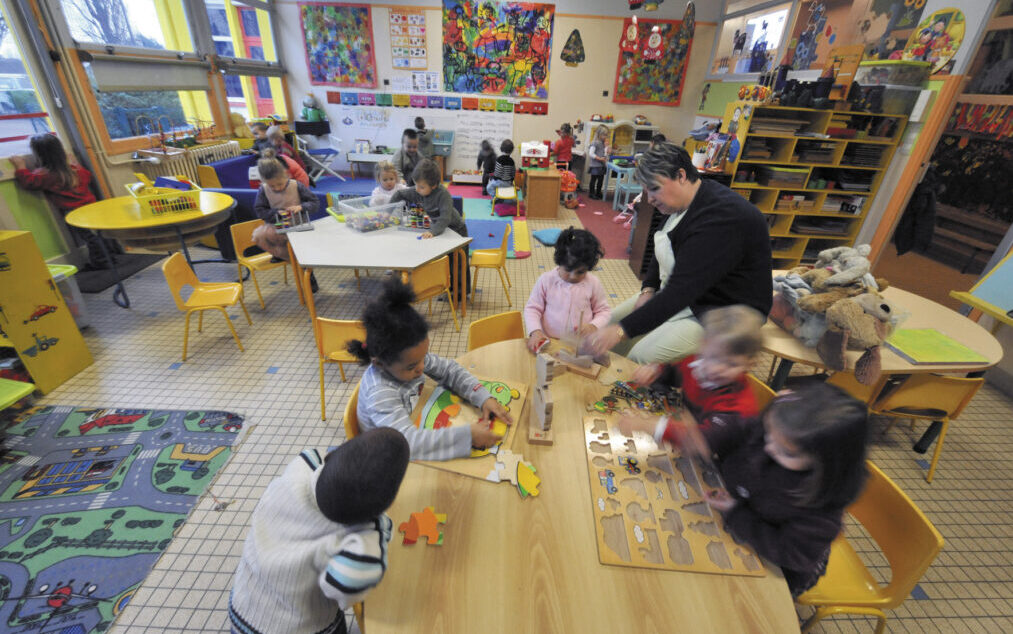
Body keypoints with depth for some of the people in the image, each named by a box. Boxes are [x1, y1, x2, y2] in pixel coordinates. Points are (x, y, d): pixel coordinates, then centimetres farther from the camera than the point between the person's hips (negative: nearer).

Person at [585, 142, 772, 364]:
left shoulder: (721, 217, -28)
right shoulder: (684, 204, 2)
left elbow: (681, 291, -34)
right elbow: (662, 252, 16)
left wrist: (622, 330, -36)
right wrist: (648, 290, -3)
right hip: (678, 292, 9)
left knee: (641, 357, -27)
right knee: (611, 320, 2)